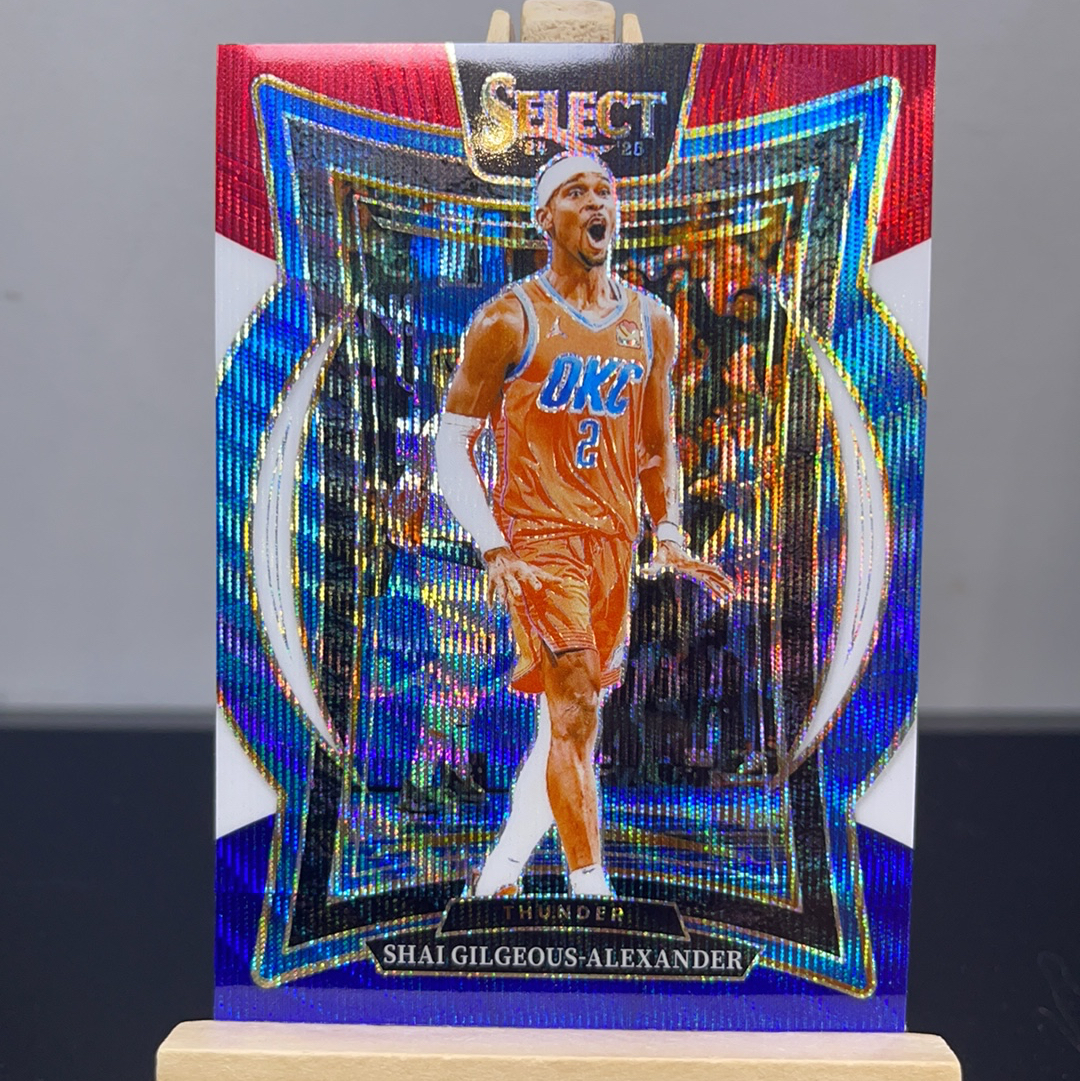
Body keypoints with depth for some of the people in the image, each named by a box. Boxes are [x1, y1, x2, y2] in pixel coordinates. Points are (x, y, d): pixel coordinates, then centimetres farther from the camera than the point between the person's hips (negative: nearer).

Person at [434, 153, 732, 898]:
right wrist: (494, 551, -16)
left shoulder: (652, 324, 11)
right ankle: (592, 884, 2)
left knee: (572, 717, 13)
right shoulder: (510, 319, -4)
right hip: (538, 536, -5)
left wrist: (670, 537, 4)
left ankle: (501, 872, 33)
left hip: (615, 540, 5)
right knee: (575, 713, -12)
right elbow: (452, 444, -4)